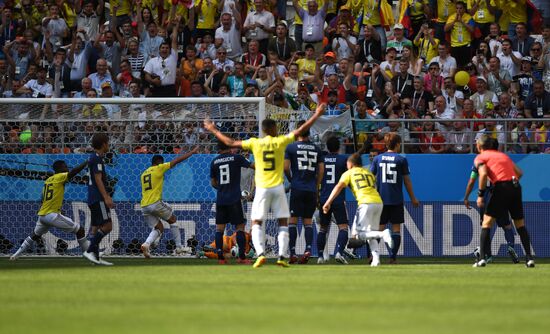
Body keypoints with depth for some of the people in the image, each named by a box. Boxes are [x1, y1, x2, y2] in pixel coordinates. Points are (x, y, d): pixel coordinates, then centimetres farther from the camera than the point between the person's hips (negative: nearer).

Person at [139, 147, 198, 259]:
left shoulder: (143, 174, 18)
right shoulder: (158, 168, 0)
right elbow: (177, 160, 2)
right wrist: (193, 152, 9)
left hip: (144, 206, 6)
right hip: (155, 203, -6)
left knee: (159, 228, 16)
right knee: (172, 220, 17)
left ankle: (146, 244, -10)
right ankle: (179, 247, 16)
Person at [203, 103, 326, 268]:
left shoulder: (255, 143, -2)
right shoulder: (280, 141, -3)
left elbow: (230, 143, 4)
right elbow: (301, 130, 3)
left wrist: (213, 130, 16)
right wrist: (317, 115, 13)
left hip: (262, 188, 0)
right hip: (278, 187, 0)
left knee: (257, 223, 5)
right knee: (283, 223, 9)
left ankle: (260, 253, -15)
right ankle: (282, 256, -2)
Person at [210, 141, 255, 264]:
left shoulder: (214, 162, 8)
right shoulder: (236, 158, -2)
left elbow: (213, 183, 14)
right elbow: (253, 166, -1)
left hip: (220, 199, 3)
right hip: (234, 199, -3)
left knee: (219, 228, 8)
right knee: (240, 227, 2)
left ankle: (220, 257, 1)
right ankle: (242, 257, -3)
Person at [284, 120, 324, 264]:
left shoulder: (291, 147, -2)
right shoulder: (316, 149, 9)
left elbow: (286, 167, -6)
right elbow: (321, 170, 8)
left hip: (297, 189, -3)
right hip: (311, 190, 3)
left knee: (293, 220, 1)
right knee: (308, 221, 9)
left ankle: (292, 252, -6)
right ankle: (308, 249, -7)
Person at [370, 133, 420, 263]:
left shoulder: (377, 159, 4)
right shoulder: (401, 160, -2)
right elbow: (407, 181, 2)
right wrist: (413, 198, 12)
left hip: (380, 199, 2)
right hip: (396, 199, -2)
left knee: (379, 227, 8)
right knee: (396, 228, 4)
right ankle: (393, 257, -4)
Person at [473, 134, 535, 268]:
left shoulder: (480, 158, 8)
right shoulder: (503, 155, 26)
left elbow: (483, 173, -11)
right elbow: (519, 173, 20)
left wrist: (480, 194, -8)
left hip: (501, 187, -5)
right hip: (516, 186, 5)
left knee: (487, 222, 4)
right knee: (520, 224, 16)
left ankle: (482, 258, -7)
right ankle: (529, 258, 10)